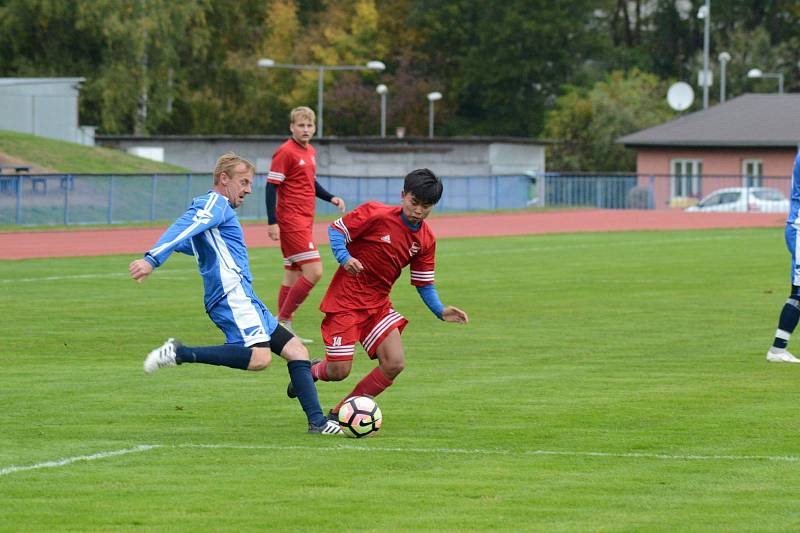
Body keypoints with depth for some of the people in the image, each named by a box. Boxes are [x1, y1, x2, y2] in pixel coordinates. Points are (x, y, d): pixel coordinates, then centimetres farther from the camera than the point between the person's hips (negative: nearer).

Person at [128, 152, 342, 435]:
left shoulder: (213, 206, 27)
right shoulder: (215, 204, -3)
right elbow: (182, 229, -19)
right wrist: (152, 260, -33)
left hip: (244, 299, 11)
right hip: (233, 294, -11)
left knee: (297, 351, 9)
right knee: (259, 357, -30)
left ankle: (318, 422, 5)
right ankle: (179, 353, -22)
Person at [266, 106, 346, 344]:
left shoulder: (310, 152, 14)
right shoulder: (285, 152, -12)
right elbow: (271, 186, -14)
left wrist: (331, 198, 12)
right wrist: (272, 222, -18)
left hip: (304, 221, 9)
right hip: (291, 220, -9)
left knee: (293, 275, 11)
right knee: (314, 271, -15)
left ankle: (284, 327, 16)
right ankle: (283, 320, -8)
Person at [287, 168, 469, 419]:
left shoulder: (425, 239, 1)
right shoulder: (376, 214, -16)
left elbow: (424, 284, 7)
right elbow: (335, 229, -8)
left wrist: (441, 311, -9)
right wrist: (344, 257, -25)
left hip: (378, 304, 6)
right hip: (346, 301, -6)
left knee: (395, 364, -11)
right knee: (339, 371, -10)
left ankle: (340, 414, 6)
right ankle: (313, 370, 30)